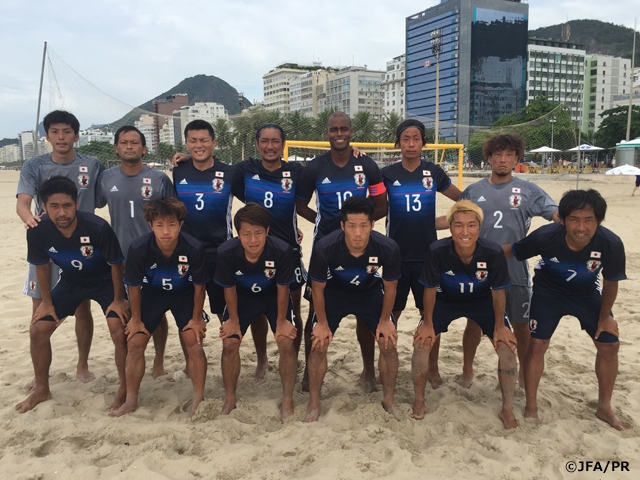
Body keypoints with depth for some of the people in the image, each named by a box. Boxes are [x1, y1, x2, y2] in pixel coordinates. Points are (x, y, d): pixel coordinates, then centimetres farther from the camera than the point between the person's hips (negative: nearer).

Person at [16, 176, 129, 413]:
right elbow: (42, 266, -5)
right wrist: (46, 302, 2)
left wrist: (118, 300, -11)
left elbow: (116, 264, -19)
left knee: (120, 334, -17)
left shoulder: (98, 228, -35)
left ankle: (125, 390, 6)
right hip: (71, 281, 4)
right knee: (38, 330, 1)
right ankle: (41, 389, 23)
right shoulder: (37, 231, -24)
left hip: (105, 281, -4)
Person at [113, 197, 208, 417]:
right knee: (135, 343, -3)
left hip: (184, 294, -1)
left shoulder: (194, 248, -32)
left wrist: (196, 318, -8)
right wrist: (136, 319, -4)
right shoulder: (138, 249, -30)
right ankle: (131, 400, 14)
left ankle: (199, 399, 6)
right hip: (152, 293, 1)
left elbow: (199, 286, -15)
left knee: (194, 342, -11)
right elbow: (134, 286, -13)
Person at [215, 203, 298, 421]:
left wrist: (281, 321, -9)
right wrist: (233, 320, -4)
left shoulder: (282, 251, -37)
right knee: (229, 344, -6)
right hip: (243, 297, 1)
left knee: (286, 343, -14)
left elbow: (282, 288, -19)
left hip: (274, 297, -1)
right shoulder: (226, 252, -33)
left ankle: (288, 401, 4)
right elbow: (229, 288, -14)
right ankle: (230, 399, 15)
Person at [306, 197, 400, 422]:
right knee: (318, 344, -9)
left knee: (389, 343, -7)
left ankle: (389, 400, 17)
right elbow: (318, 288, -16)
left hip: (371, 293, 1)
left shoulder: (388, 248, -33)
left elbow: (390, 287, -12)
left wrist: (385, 320, -5)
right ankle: (314, 403, 11)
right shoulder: (324, 248, -36)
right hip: (335, 292, -1)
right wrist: (323, 323, -9)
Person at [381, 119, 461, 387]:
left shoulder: (434, 173, 1)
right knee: (390, 313, 9)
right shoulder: (387, 174, -2)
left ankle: (433, 368, 25)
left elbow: (462, 200, 14)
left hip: (428, 254, 1)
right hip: (396, 255, -1)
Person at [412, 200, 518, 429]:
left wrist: (500, 326, -7)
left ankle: (507, 409, 10)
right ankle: (419, 401, 9)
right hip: (446, 301, 0)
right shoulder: (436, 251, -34)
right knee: (421, 343, -14)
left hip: (483, 301, 0)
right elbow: (430, 288, -16)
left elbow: (498, 291, -15)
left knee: (507, 348, -11)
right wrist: (428, 323, -9)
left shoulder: (493, 252, -32)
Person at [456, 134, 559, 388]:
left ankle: (524, 371, 35)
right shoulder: (473, 191, 2)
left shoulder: (528, 190, -3)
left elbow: (559, 215, -12)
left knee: (520, 325, 13)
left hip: (515, 271, 0)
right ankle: (467, 369, 31)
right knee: (474, 322, 11)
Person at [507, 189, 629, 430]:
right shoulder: (545, 237, -36)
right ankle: (531, 407, 12)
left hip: (587, 294, 2)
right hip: (548, 292, -2)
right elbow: (510, 250, -17)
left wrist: (605, 316, -1)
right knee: (537, 345, -6)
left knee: (610, 345, 3)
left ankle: (604, 407, 24)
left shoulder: (611, 244, -32)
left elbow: (610, 283, -13)